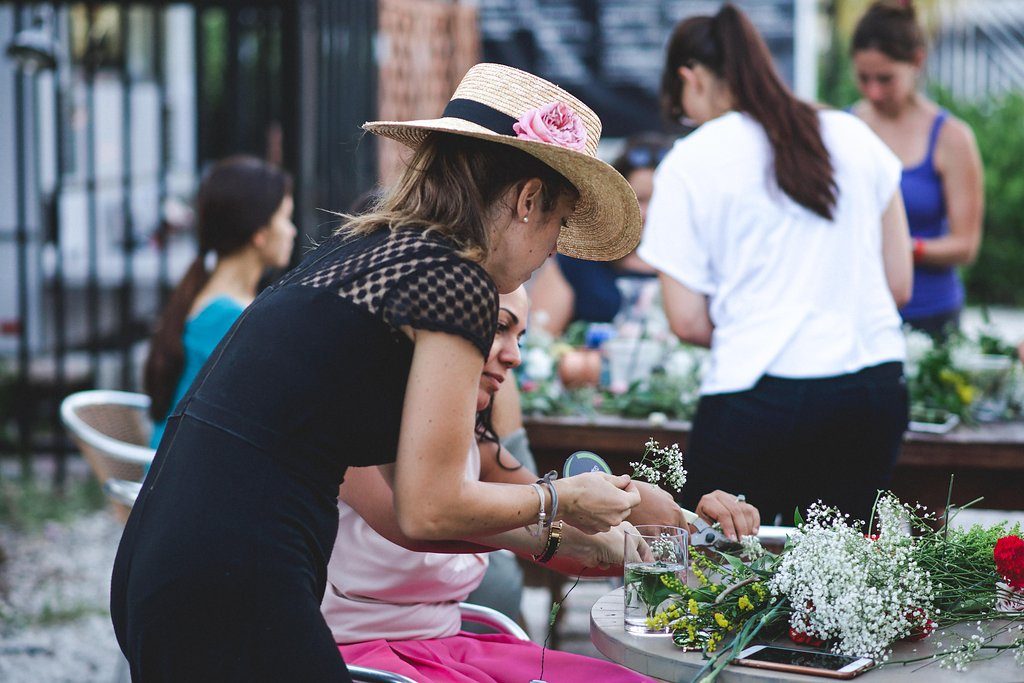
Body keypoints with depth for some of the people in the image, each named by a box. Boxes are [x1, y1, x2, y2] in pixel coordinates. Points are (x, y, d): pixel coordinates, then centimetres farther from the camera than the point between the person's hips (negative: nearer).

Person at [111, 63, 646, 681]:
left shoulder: (357, 250, 17)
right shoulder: (457, 282, -9)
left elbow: (411, 484, 22)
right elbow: (428, 510, -8)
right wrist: (561, 502, 8)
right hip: (233, 593, -9)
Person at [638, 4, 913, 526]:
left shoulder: (690, 163, 0)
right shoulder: (854, 136, 12)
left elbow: (687, 321, -3)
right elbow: (900, 285, 13)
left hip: (762, 397, -4)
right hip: (876, 389, 5)